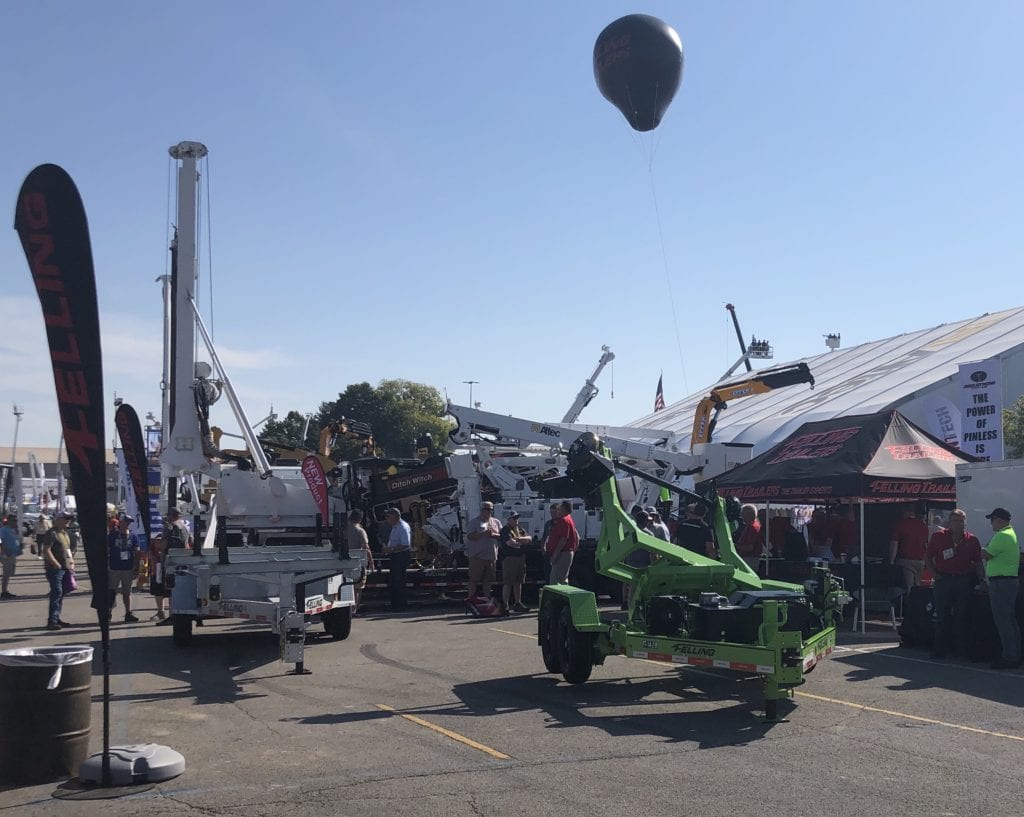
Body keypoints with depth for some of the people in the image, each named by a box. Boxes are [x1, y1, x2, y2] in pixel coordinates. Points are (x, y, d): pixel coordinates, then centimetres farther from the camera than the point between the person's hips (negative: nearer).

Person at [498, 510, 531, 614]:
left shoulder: (520, 530, 18)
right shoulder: (505, 530, -6)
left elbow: (529, 538, 5)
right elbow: (510, 543, -19)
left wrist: (518, 539, -12)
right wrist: (522, 542, -2)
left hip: (520, 557, 8)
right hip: (509, 558, -8)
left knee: (518, 582, 12)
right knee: (508, 583, -8)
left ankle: (518, 603, 19)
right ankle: (505, 605, -6)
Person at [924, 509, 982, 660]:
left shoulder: (972, 540, 5)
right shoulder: (938, 536, 2)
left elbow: (978, 562, 10)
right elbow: (927, 558, 6)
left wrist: (982, 579, -1)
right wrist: (936, 575, -3)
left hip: (964, 581, 1)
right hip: (944, 580, -1)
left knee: (963, 617, 4)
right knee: (942, 616, 3)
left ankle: (963, 650, 12)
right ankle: (939, 650, 9)